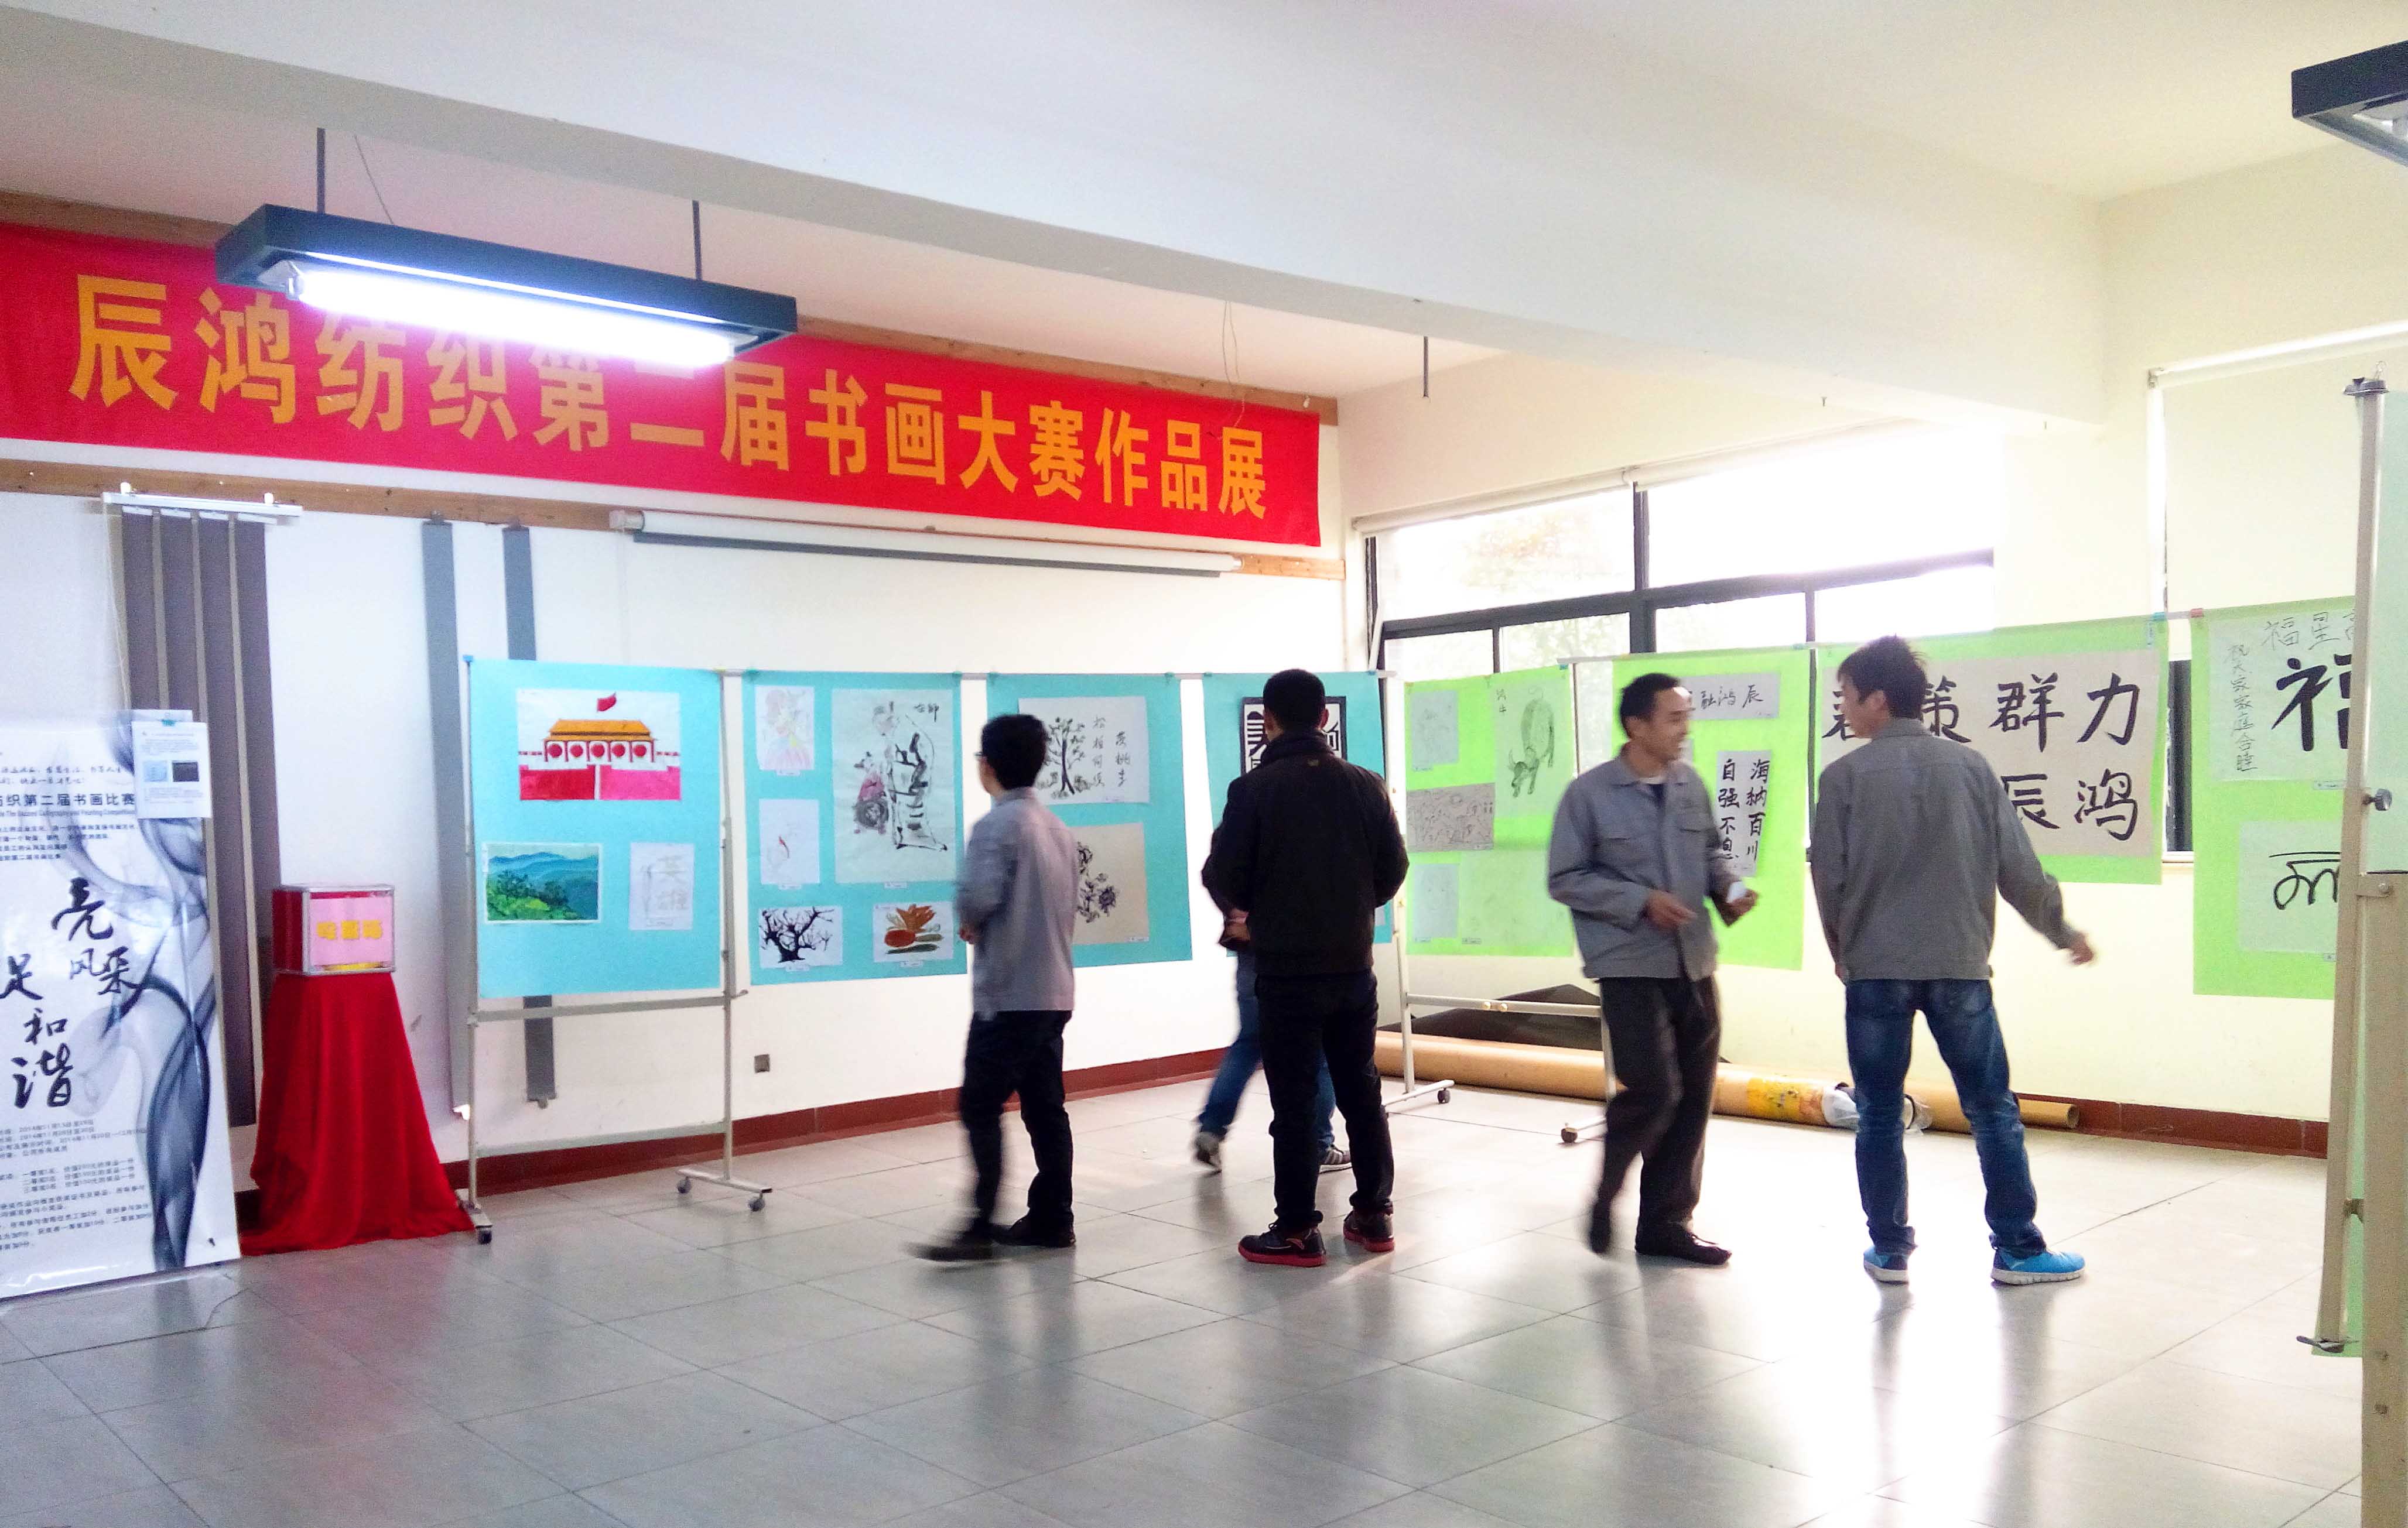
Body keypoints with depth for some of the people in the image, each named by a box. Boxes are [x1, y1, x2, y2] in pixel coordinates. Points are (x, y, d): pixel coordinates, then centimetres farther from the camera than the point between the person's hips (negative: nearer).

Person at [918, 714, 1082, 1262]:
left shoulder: (997, 825, -13)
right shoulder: (1058, 828, 14)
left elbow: (977, 896, -24)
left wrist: (969, 923, -3)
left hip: (1008, 994, -8)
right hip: (1052, 992, 8)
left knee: (980, 1108, -5)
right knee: (1044, 1107, 11)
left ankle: (981, 1227, -7)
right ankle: (1052, 1218, 15)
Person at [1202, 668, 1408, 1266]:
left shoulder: (1255, 789, -12)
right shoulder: (1365, 785, 1)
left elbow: (1223, 876, -9)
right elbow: (1393, 869, 4)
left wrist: (1247, 913, 13)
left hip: (1286, 969, -4)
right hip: (1353, 964, 4)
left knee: (1294, 1100, 2)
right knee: (1362, 1092, 14)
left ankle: (1297, 1230, 7)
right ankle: (1374, 1215, 21)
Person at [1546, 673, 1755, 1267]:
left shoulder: (1692, 787, 4)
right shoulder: (1589, 794, -10)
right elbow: (1564, 879, -9)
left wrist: (1729, 886, -2)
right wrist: (1642, 901, -17)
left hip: (1694, 965, 6)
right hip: (1632, 967, -6)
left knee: (1694, 1097, 8)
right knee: (1652, 1090, -12)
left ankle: (1665, 1221, 21)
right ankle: (1607, 1195, 15)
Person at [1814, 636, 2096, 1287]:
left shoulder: (1846, 775, -5)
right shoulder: (1969, 765, 2)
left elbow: (1829, 878, -3)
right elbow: (2017, 865, 2)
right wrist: (2062, 930, 18)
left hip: (1875, 969, -1)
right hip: (1959, 966, 2)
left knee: (1879, 1115, 9)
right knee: (1993, 1110, 12)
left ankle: (1889, 1249, 15)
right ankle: (2018, 1250, 16)